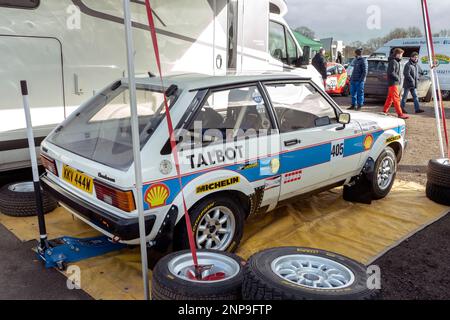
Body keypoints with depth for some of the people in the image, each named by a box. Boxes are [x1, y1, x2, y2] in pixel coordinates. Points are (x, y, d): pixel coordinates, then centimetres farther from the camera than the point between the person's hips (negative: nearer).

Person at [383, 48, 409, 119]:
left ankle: (385, 111, 20)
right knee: (396, 98, -10)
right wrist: (397, 78, -13)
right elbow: (391, 72, -22)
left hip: (395, 82, 10)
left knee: (390, 98, 14)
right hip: (393, 82, -10)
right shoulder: (393, 61, -13)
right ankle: (400, 114, -10)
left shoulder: (397, 61, 18)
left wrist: (399, 78, 10)